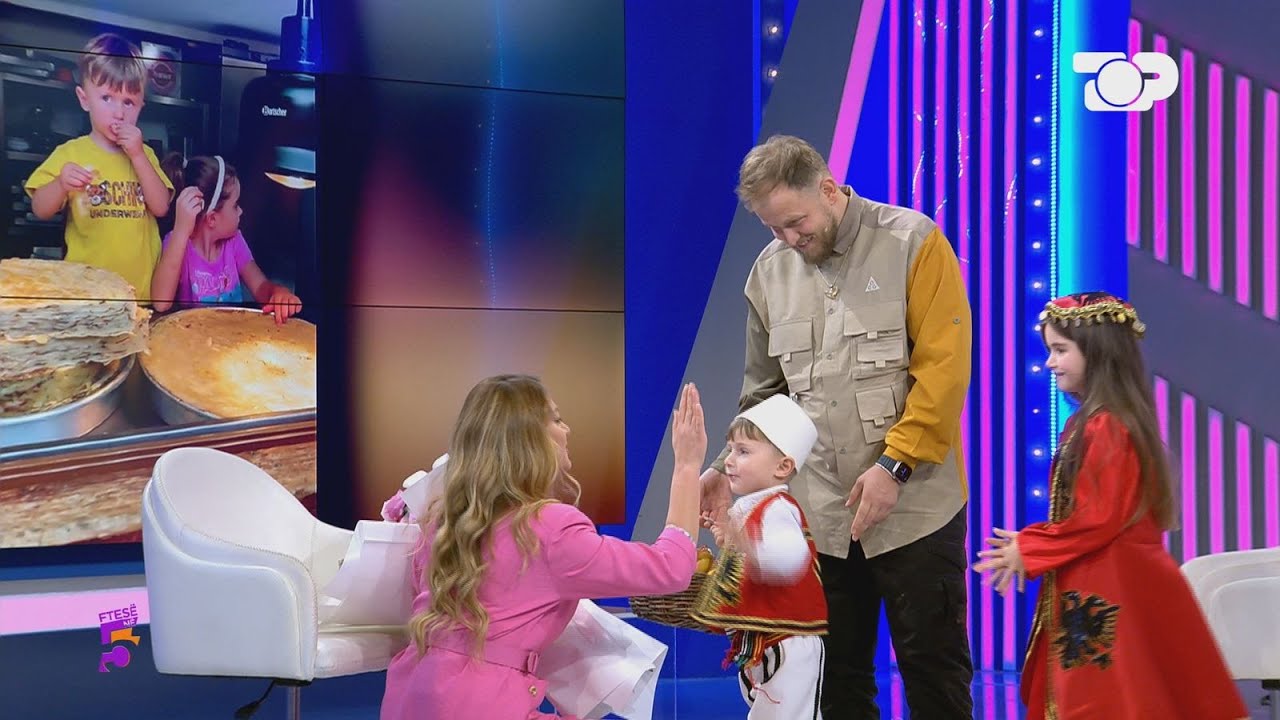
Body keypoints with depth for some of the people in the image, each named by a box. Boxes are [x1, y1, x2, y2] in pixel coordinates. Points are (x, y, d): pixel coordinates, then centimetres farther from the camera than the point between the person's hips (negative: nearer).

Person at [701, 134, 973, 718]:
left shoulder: (912, 243, -5)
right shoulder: (769, 271, 8)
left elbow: (944, 367, -11)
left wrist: (895, 463, -18)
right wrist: (730, 467, 0)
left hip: (914, 506, -4)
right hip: (818, 514, 4)